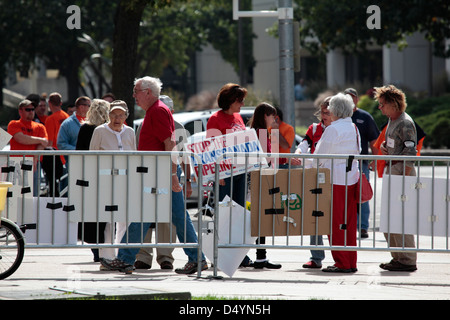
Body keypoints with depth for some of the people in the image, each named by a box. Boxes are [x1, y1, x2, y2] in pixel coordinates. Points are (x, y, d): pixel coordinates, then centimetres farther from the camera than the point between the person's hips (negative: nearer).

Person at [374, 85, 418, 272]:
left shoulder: (405, 123, -15)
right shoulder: (392, 121, 15)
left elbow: (410, 152, -19)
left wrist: (405, 178, -21)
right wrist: (383, 147, 7)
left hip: (402, 170, -10)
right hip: (392, 169, 10)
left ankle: (408, 261, -4)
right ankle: (398, 257, 21)